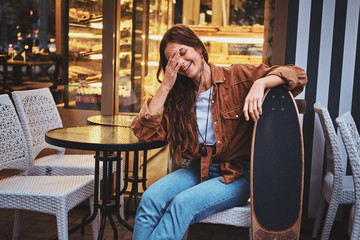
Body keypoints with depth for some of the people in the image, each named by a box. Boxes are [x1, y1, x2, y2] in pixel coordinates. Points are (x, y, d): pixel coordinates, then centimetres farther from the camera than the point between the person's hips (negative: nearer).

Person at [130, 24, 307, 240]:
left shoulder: (237, 77, -5)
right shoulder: (177, 95, 6)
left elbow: (297, 75, -8)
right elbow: (144, 131, -6)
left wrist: (260, 83, -27)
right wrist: (166, 85, -8)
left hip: (238, 174, -3)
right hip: (197, 170, 4)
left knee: (182, 203, -29)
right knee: (151, 198, -25)